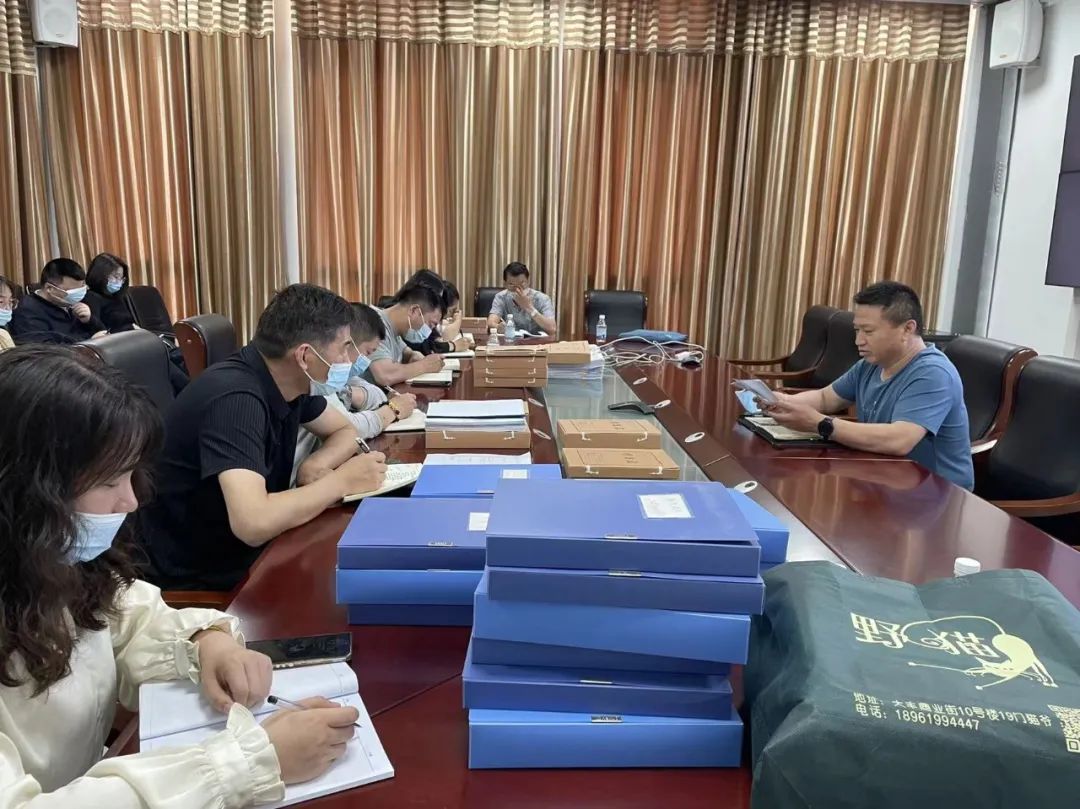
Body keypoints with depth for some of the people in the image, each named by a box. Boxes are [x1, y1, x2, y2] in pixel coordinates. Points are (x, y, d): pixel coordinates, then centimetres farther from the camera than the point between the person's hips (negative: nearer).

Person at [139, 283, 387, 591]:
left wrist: (316, 465, -12)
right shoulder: (235, 398, -28)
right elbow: (252, 524, -38)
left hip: (251, 552, 7)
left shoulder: (289, 382, -3)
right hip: (197, 579, -7)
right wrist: (341, 480, -24)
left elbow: (344, 431, 10)